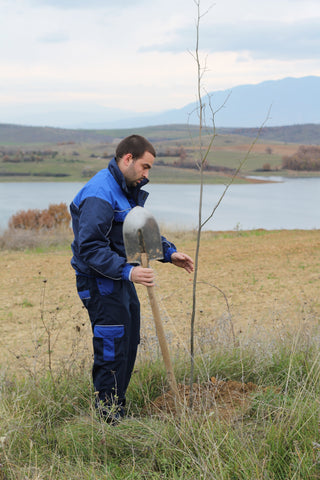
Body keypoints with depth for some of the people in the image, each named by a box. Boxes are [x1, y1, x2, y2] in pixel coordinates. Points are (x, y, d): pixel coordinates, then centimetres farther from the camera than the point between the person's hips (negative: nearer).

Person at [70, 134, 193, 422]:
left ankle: (118, 409, 28)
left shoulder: (130, 191, 12)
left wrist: (170, 253, 8)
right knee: (112, 350, -6)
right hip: (100, 283, -10)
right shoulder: (99, 195, -21)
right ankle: (108, 418, 6)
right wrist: (128, 271, -33)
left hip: (122, 280, 10)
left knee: (129, 345, 16)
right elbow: (89, 247, -27)